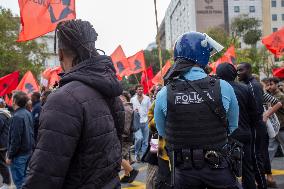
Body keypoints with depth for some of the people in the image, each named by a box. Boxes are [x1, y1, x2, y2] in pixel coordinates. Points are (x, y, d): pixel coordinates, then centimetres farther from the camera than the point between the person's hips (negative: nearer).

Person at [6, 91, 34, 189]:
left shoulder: (17, 116, -22)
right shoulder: (28, 113, 4)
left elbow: (15, 140, -22)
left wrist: (10, 156, -13)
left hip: (19, 154, -8)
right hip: (28, 151, 8)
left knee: (19, 180, 1)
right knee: (24, 177, 20)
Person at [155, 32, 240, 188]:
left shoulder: (164, 94, -12)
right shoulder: (224, 88, -13)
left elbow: (162, 132, 3)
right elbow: (233, 128, 2)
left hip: (183, 171, 1)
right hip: (219, 169, -1)